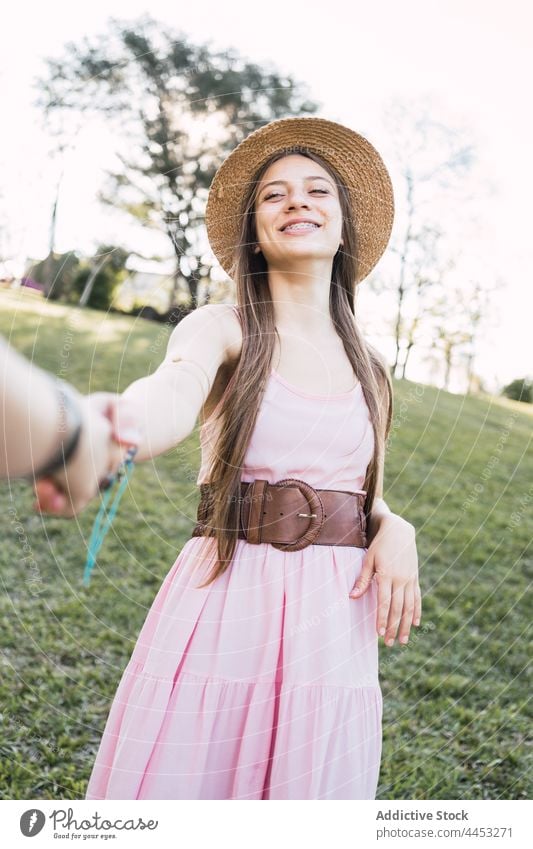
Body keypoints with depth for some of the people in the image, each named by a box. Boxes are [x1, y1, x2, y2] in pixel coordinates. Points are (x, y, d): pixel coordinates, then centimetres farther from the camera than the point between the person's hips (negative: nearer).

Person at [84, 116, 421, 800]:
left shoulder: (366, 365, 12)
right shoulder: (221, 328, -1)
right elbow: (169, 397, -25)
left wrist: (395, 530, -4)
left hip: (334, 615, 4)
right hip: (224, 602, -3)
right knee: (174, 784, -1)